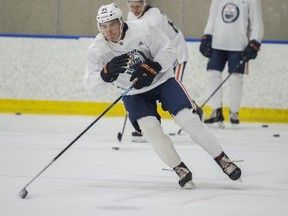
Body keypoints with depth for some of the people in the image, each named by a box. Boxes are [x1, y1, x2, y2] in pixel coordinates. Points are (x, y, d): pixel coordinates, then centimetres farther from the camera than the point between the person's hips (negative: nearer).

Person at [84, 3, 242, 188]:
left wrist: (151, 69, -27)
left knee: (188, 119, -13)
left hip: (162, 79, -1)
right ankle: (180, 169, -5)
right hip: (133, 92, 2)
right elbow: (92, 86, -16)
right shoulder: (97, 50, -15)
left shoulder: (142, 30, -21)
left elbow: (168, 51, -13)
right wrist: (106, 73, -36)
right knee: (150, 128, -21)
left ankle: (222, 159, 1)